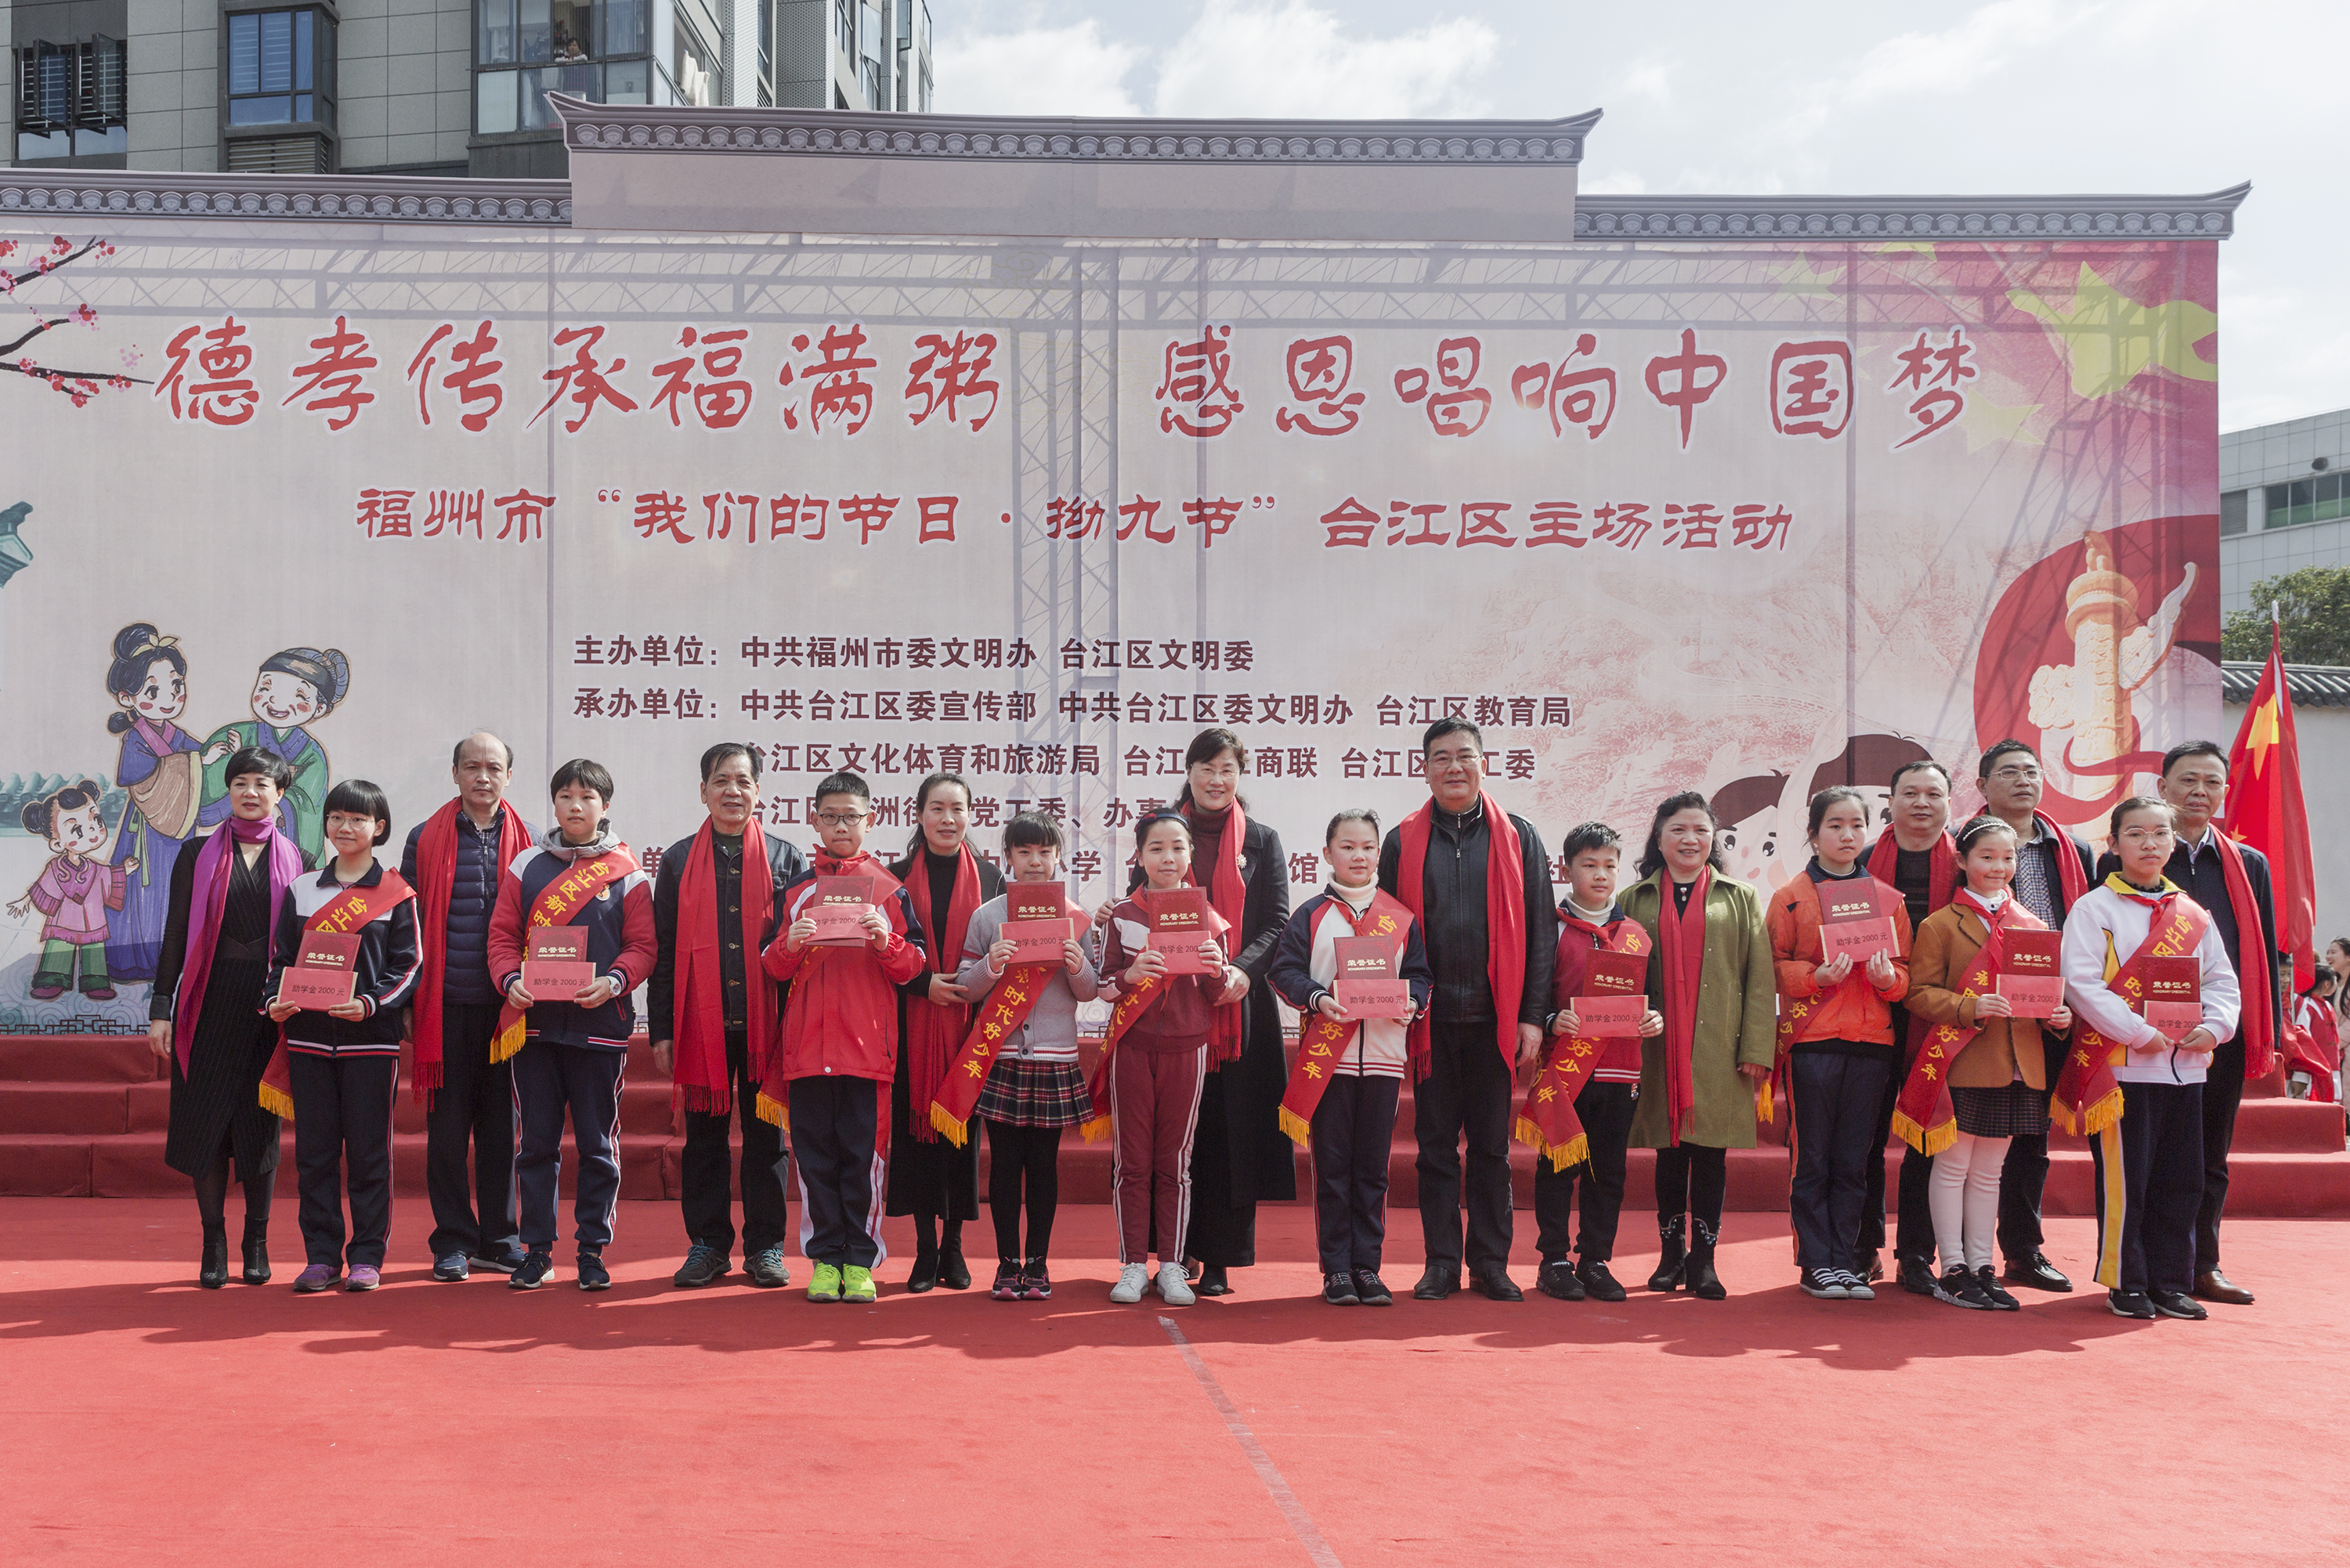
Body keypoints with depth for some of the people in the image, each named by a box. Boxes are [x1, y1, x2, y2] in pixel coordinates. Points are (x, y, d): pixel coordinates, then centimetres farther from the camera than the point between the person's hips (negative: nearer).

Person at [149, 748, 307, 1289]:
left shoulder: (296, 861, 7)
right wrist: (161, 1007, -1)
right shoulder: (199, 857, 6)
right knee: (206, 1121, 0)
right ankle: (214, 1243, 10)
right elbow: (176, 936, 5)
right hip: (210, 1005, 0)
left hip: (270, 1006, 0)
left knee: (261, 1122, 2)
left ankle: (257, 1243, 14)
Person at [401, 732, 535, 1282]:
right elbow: (409, 923, 7)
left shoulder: (527, 842, 9)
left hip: (508, 1005, 1)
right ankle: (453, 1242, 13)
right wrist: (408, 1000, 2)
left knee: (502, 1125, 5)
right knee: (448, 1126, 3)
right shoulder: (425, 839, 6)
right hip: (445, 1007, -1)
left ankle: (499, 1241, 16)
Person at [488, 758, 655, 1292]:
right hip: (533, 1022, 2)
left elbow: (642, 945, 2)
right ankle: (537, 1250, 14)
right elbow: (502, 935, 8)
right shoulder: (526, 866, 10)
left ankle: (593, 1249, 13)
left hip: (599, 1023, -1)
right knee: (537, 1142, 6)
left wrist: (614, 981, -16)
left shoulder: (627, 873, 4)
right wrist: (511, 979, -10)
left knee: (597, 1143, 4)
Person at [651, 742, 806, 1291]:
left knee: (766, 1136, 5)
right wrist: (661, 1029, 3)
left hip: (765, 1020, -1)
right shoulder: (680, 861, 9)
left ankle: (766, 1246, 13)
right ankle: (708, 1244, 16)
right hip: (701, 1020, 1)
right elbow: (662, 950, 9)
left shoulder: (787, 859, 8)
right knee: (704, 1135, 6)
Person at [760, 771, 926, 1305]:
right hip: (807, 1042, 2)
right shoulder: (795, 889, 12)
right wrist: (788, 947, -9)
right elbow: (772, 970, 11)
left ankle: (860, 1261, 8)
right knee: (816, 1156, 4)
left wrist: (885, 942, -14)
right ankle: (824, 1259, 12)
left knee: (863, 1154, 0)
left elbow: (914, 965, 4)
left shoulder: (888, 888, 6)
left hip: (868, 1045, -2)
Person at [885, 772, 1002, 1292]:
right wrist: (924, 983, -11)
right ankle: (925, 1248, 7)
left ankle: (953, 1245, 12)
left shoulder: (989, 878, 8)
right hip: (912, 1025, 0)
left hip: (969, 1022, 0)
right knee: (915, 1123, -1)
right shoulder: (898, 877, 6)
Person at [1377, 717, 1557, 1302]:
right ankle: (1441, 1264, 14)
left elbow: (1540, 930, 4)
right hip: (1430, 1018, 1)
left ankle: (1491, 1263, 15)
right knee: (1435, 1143, 5)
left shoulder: (1518, 837, 6)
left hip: (1496, 1018, 0)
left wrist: (1533, 1014, -2)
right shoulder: (1403, 842, 7)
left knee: (1491, 1145, 6)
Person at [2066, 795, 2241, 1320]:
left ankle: (2171, 1281, 19)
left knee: (2181, 1182, 9)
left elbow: (2222, 983, 13)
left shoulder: (2195, 915, 12)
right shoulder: (2094, 909, -3)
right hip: (2120, 1065, -5)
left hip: (2186, 1066, 5)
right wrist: (2140, 1033, -19)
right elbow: (2081, 983, -12)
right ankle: (2125, 1283, 9)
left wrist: (2214, 1026, -8)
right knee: (2124, 1179, -2)